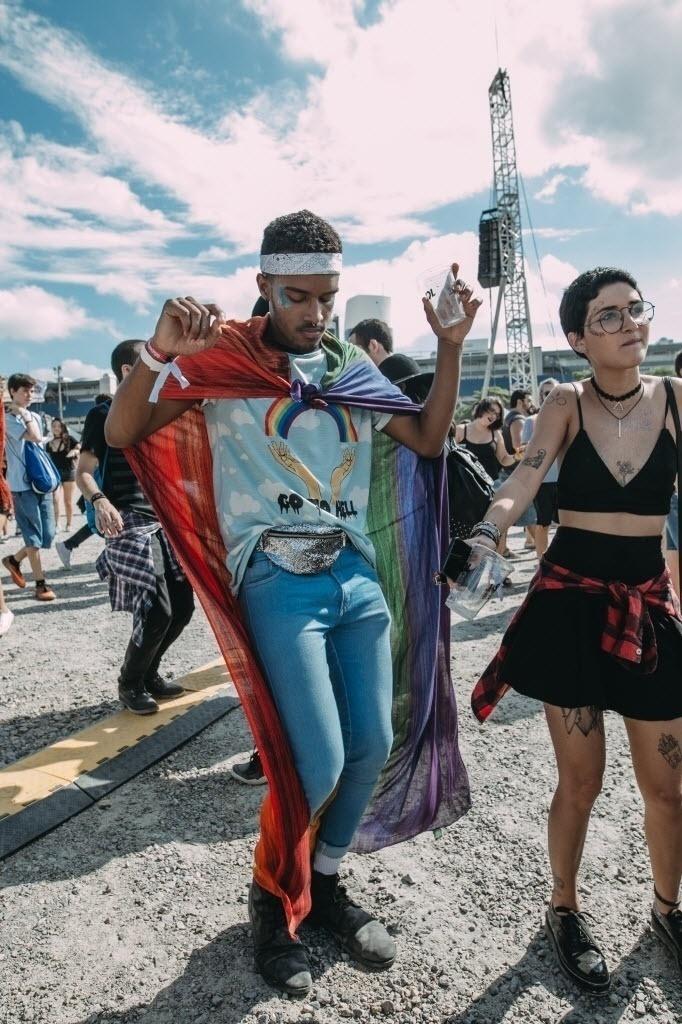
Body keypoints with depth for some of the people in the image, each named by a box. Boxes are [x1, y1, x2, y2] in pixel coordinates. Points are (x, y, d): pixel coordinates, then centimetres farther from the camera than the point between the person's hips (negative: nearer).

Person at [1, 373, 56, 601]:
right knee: (34, 536, -3)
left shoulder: (35, 417, 16)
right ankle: (41, 584, 5)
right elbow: (35, 437, -21)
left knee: (47, 535, 7)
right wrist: (23, 414, -9)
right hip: (22, 485, -7)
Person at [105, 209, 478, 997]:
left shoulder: (350, 368, 13)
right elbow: (122, 433, -10)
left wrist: (451, 347, 2)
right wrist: (160, 352, -27)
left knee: (373, 743, 8)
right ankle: (271, 898, 22)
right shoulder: (224, 357, -2)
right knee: (319, 760, -9)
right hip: (279, 581, -5)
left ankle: (324, 881, 34)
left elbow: (427, 438, 11)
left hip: (357, 575, 6)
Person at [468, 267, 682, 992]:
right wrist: (483, 538, -34)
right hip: (571, 600, -2)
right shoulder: (566, 403, -4)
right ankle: (564, 910, 35)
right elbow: (522, 483, -17)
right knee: (580, 779, 9)